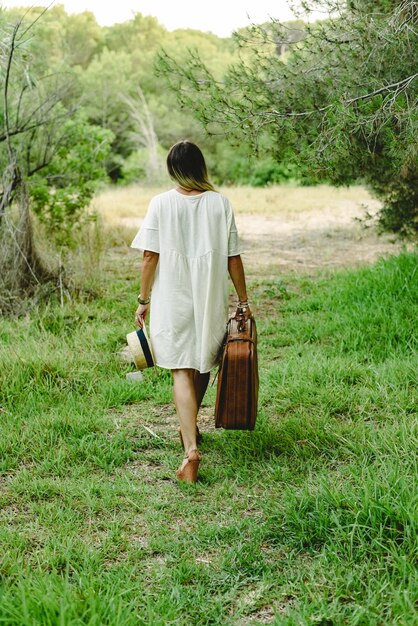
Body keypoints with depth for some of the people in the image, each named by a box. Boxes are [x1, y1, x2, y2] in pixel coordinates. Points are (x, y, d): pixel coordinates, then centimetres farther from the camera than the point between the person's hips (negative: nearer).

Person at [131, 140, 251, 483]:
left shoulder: (161, 204, -6)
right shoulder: (220, 203, -3)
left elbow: (150, 256, -7)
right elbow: (233, 258, -1)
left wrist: (143, 300, 3)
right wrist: (243, 299, 8)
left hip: (172, 298, -2)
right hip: (211, 298, 2)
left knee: (182, 371, -2)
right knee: (203, 365, 20)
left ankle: (191, 448, -16)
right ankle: (189, 427, 40)